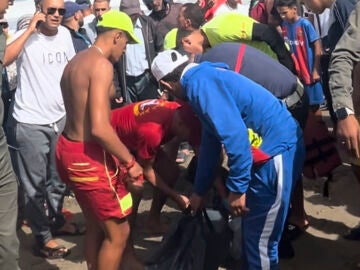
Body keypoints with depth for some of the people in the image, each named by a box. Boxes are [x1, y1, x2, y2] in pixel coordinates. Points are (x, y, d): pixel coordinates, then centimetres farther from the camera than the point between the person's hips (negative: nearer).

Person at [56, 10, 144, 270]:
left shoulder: (76, 61, 11)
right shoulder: (101, 64, -18)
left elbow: (82, 113, 11)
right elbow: (99, 128, -26)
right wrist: (130, 161, -17)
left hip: (69, 149, 10)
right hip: (88, 155, -10)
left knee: (96, 226, 23)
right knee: (118, 231, 5)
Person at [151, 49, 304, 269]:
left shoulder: (198, 82, -15)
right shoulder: (204, 78, 18)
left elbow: (234, 135, -25)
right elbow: (210, 142, 26)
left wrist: (237, 188, -17)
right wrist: (199, 191, 33)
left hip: (276, 148, -10)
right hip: (277, 143, 10)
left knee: (259, 237, 1)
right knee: (253, 230, 22)